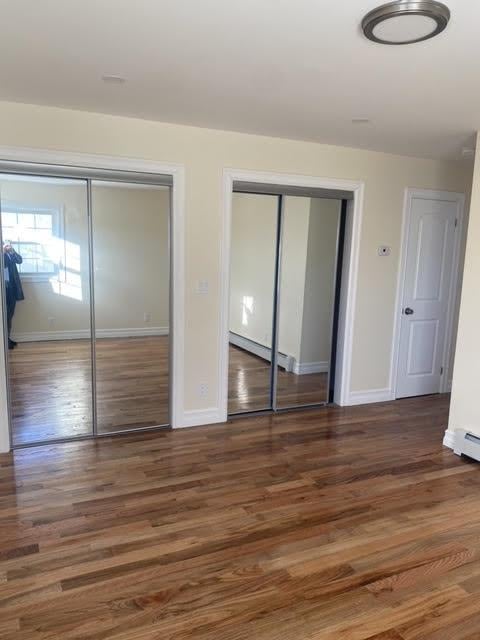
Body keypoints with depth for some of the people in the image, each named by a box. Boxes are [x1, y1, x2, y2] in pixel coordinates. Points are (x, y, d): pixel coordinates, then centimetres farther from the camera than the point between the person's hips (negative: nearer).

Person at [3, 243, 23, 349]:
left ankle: (8, 338, 19)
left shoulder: (9, 253, 11)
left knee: (10, 315, 10)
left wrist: (12, 251, -14)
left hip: (11, 286, 5)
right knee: (5, 315, -3)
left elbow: (20, 260, -1)